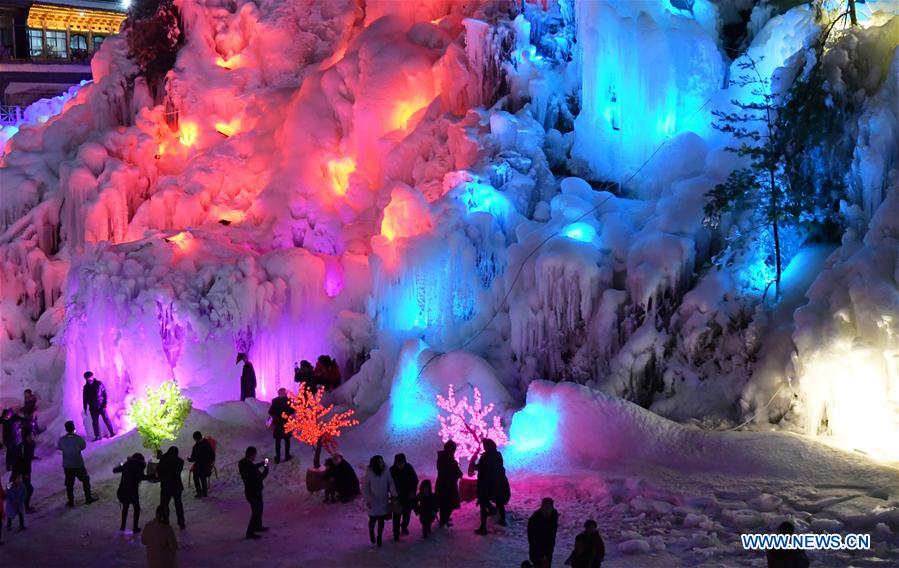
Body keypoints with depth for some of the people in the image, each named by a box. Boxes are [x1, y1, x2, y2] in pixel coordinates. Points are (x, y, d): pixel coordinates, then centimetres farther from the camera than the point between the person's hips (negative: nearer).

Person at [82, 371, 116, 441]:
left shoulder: (99, 384, -4)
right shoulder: (86, 387, 5)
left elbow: (105, 393, -2)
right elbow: (84, 399, 10)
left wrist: (105, 402, -9)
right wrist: (85, 408, 8)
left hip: (101, 406, -3)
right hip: (93, 408, 3)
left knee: (106, 419, -4)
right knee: (95, 422, 3)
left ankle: (112, 432, 3)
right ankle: (97, 436, 8)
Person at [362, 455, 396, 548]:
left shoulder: (386, 471, -13)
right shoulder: (369, 473, -19)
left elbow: (391, 483, -4)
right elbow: (365, 487, -12)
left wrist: (394, 494, -14)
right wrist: (367, 500, -15)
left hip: (384, 501, 2)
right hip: (373, 501, -2)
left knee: (381, 520, 8)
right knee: (373, 519, 4)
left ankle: (379, 538, 29)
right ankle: (371, 533, 38)